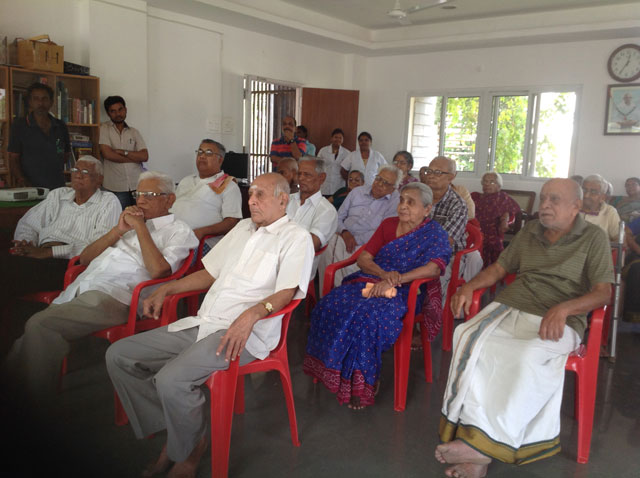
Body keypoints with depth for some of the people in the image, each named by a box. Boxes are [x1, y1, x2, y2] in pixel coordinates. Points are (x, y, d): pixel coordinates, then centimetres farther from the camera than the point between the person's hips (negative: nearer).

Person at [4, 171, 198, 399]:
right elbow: (85, 258, 22)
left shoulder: (178, 230, 7)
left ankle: (38, 404, -10)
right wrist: (118, 230, 8)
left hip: (112, 296, -7)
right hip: (78, 289, 7)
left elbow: (157, 270, -13)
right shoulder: (130, 223, 29)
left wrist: (140, 227, -5)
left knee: (40, 324, -23)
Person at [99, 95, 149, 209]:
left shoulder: (134, 132, 12)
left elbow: (144, 156, 2)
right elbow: (107, 154, -9)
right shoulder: (104, 129, 3)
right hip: (116, 188, -2)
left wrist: (123, 152, -8)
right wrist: (134, 158, -2)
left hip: (137, 185, 3)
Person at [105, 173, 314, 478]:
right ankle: (169, 431, 6)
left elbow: (287, 291, -15)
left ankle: (189, 449, 0)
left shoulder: (296, 238, -1)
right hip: (202, 324, 8)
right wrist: (166, 290, 16)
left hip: (244, 333, -8)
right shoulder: (243, 227, 22)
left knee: (171, 378, -30)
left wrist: (252, 313, -33)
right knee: (119, 355, 1)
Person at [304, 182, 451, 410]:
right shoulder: (388, 224, 16)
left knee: (368, 316, -35)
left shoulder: (434, 233, 3)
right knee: (330, 305, -23)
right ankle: (334, 371, -12)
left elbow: (435, 268, -15)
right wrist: (383, 273, -12)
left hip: (405, 290, -5)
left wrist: (395, 280, -23)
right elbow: (363, 258, 10)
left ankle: (362, 384, -19)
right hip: (370, 280, 5)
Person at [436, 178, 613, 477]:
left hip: (558, 323, -3)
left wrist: (563, 308, -21)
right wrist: (469, 287, 4)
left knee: (529, 355, -39)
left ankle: (486, 443, -28)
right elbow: (500, 267, 24)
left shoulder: (593, 238, 8)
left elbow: (603, 293, -2)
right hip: (510, 308, 4)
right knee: (468, 338, -29)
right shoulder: (530, 231, 22)